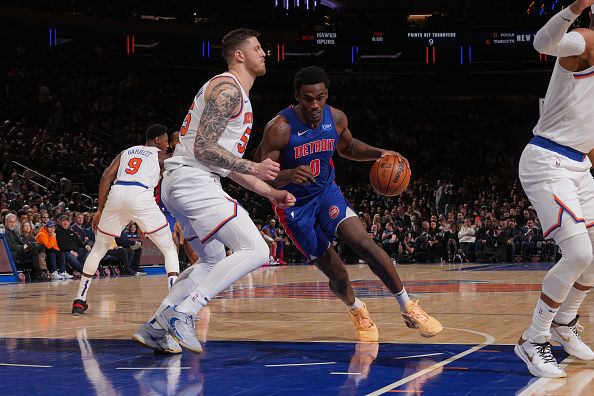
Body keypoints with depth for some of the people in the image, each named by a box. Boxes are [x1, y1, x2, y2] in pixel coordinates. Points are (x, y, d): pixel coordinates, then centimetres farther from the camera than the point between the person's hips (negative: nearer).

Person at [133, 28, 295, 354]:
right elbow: (204, 148, -18)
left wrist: (270, 193, 21)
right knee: (255, 251, -15)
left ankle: (154, 327, 20)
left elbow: (227, 162, 26)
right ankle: (181, 314, -17)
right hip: (193, 181, -11)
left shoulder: (236, 94, 24)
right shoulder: (228, 88, -9)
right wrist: (253, 168, -18)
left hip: (181, 184, 11)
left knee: (213, 261, 24)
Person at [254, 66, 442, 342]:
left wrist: (378, 153, -4)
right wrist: (289, 175, -45)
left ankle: (409, 309, -11)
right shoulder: (280, 129, -26)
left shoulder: (336, 118, -9)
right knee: (336, 275, -3)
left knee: (364, 243, -21)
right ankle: (357, 311, 30)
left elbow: (347, 147, 14)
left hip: (326, 192, 3)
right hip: (294, 205, -3)